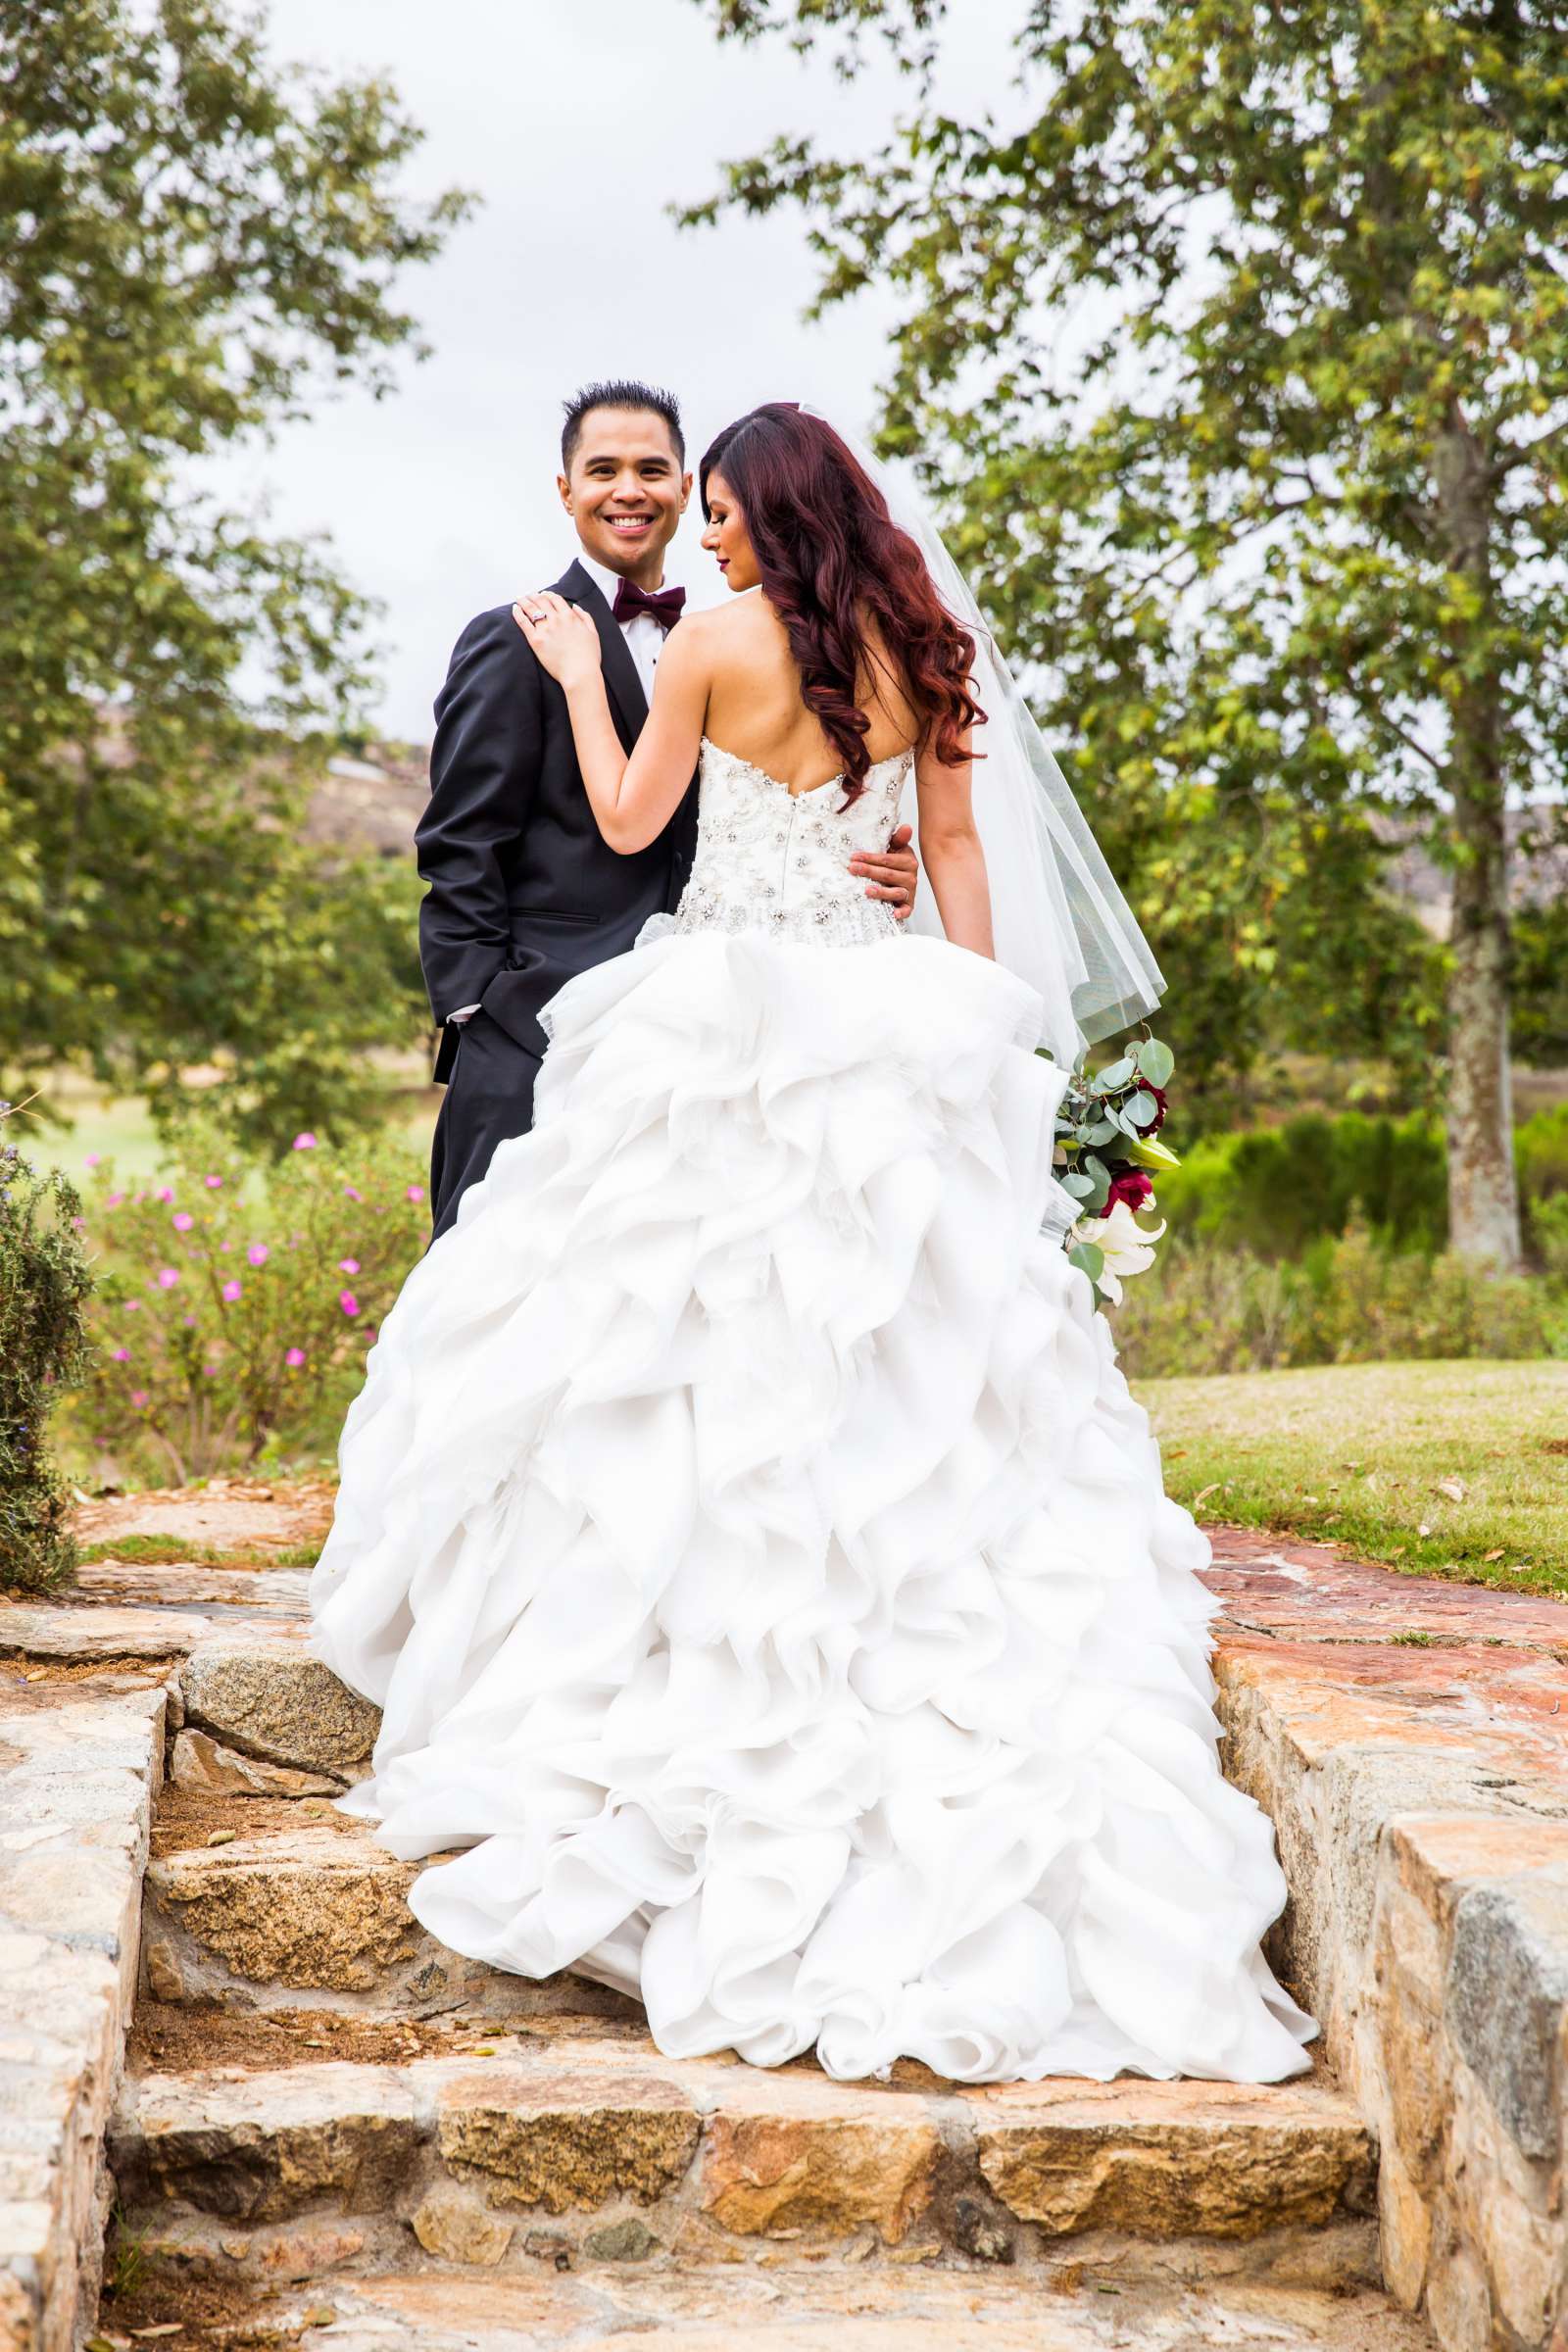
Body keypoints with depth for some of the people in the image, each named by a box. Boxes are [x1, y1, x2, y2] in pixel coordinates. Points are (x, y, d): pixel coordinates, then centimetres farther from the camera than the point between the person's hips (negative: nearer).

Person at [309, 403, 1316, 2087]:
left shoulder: (716, 642, -4)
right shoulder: (926, 654, 7)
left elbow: (628, 823, 5)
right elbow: (960, 856, 9)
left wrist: (580, 678, 18)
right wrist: (985, 1044, 12)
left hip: (724, 1027, -4)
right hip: (889, 1030, 4)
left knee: (687, 1369, 3)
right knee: (907, 1386, 5)